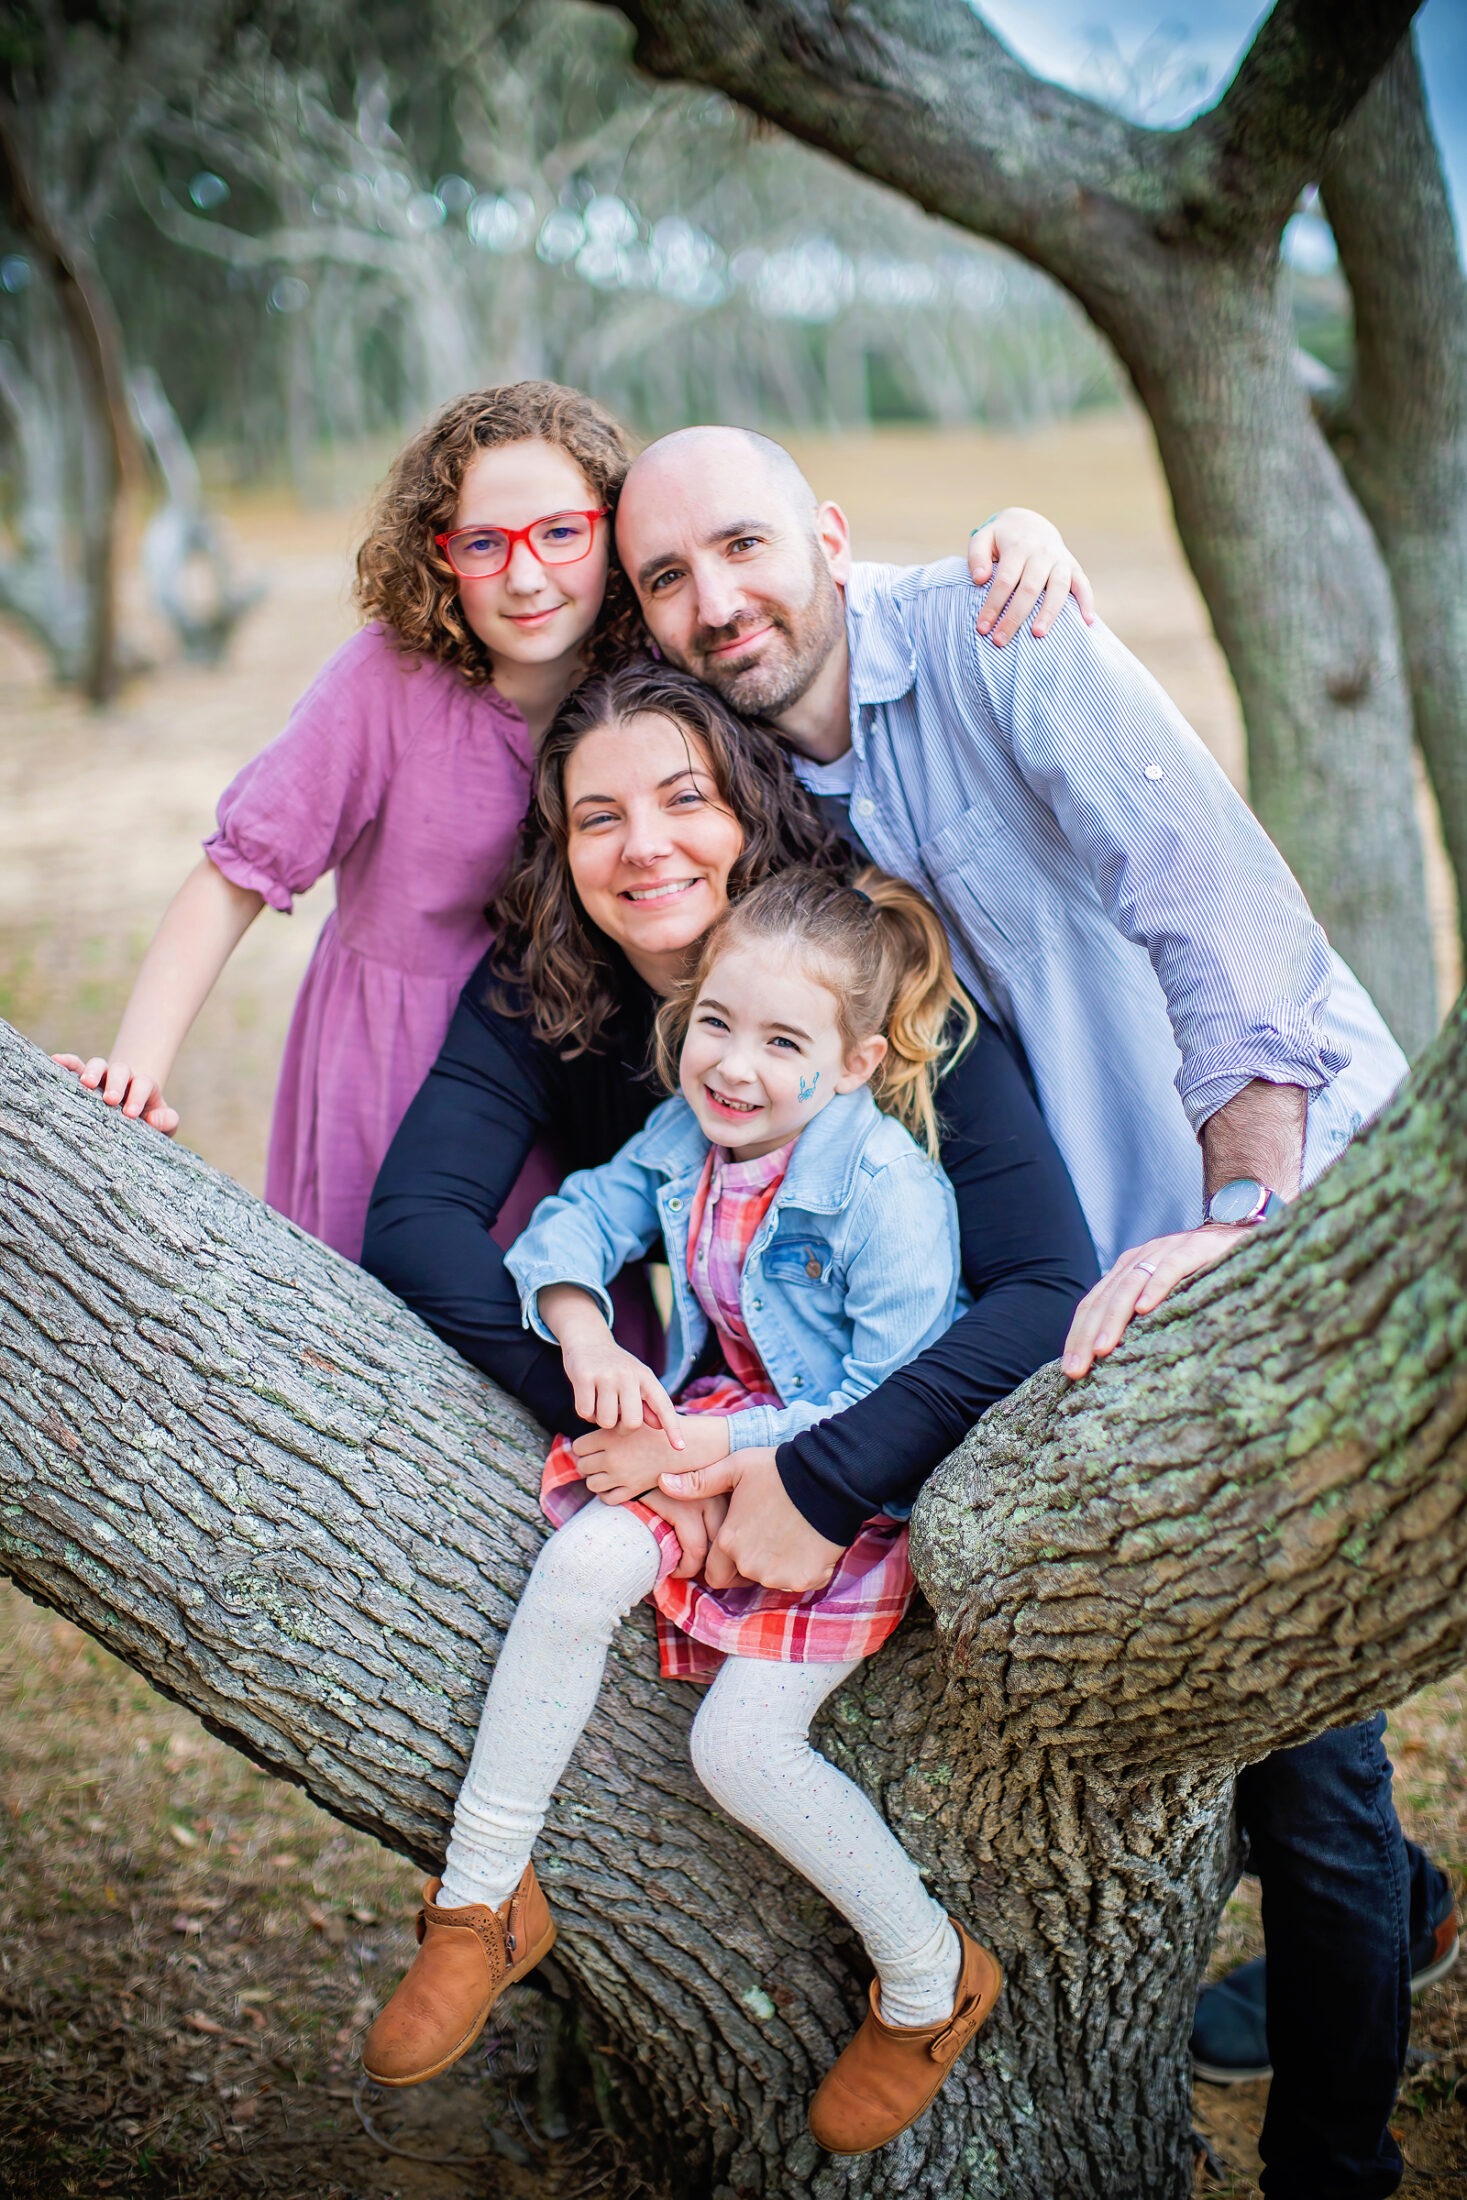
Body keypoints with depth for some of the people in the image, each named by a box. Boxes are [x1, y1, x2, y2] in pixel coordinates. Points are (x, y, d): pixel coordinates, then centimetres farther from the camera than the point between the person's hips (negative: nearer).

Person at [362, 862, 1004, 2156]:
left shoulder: (892, 1195, -24)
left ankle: (932, 1980, 10)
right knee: (581, 1566, -23)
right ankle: (482, 1903, -8)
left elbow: (884, 1407, -23)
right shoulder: (688, 1135, -4)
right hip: (717, 1419, 6)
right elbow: (578, 1220, 8)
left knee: (741, 1743, -16)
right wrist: (587, 1339, -13)